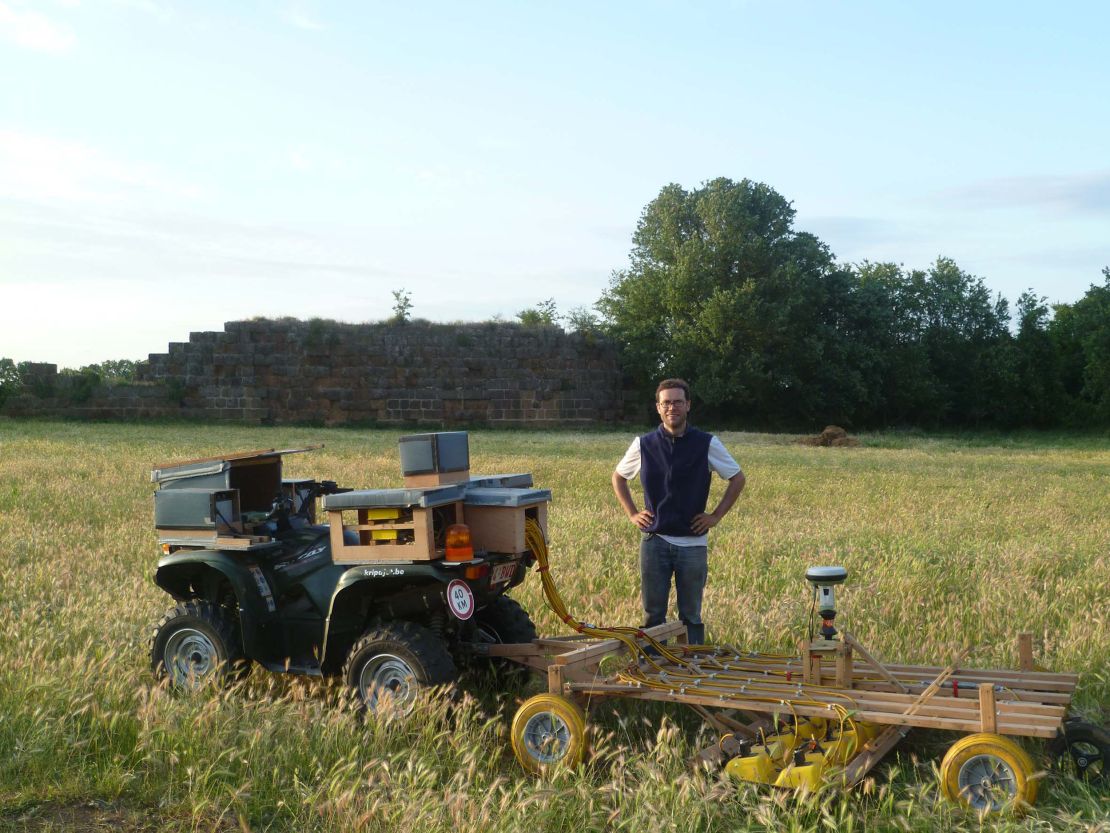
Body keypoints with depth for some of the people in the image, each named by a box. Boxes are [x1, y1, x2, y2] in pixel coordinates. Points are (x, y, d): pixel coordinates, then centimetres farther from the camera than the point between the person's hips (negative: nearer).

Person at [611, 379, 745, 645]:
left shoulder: (707, 444, -2)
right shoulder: (643, 444, 1)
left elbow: (737, 478, 8)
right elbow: (618, 477, 17)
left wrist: (716, 515, 2)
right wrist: (632, 513, 7)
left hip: (693, 543, -1)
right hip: (654, 540, 1)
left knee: (691, 616, 8)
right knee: (653, 615, 6)